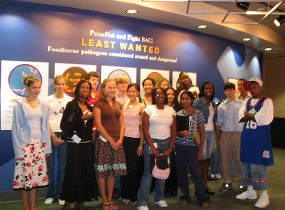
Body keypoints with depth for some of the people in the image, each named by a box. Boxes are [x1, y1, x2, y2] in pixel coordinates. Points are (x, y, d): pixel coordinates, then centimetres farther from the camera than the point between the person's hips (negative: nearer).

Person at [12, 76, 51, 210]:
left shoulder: (43, 105, 6)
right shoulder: (19, 105, -5)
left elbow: (45, 127, 9)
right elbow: (16, 128, -6)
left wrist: (47, 147, 6)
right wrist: (18, 150, -11)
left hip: (39, 144, 4)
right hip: (25, 144, -4)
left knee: (36, 175, 6)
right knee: (24, 175, 0)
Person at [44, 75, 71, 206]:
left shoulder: (70, 100, 3)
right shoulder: (49, 100, 3)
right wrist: (53, 136, -8)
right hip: (50, 134, 0)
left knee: (62, 167, 3)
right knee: (50, 166, 1)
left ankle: (60, 195, 15)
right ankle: (50, 195, 15)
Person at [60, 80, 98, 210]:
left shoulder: (90, 107, 13)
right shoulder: (71, 105, -3)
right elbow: (64, 125, -12)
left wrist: (93, 133, 7)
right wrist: (82, 118, -16)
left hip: (87, 144, 5)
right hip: (75, 144, -5)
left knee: (86, 172, 4)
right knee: (73, 172, -3)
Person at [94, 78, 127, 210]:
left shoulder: (118, 105, 13)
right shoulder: (99, 103, -4)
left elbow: (122, 124, 11)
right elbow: (98, 125, -11)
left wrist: (120, 139, -4)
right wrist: (110, 140, -13)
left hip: (117, 141, 5)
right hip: (104, 140, -5)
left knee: (113, 171, 9)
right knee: (102, 171, -1)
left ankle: (110, 199, 19)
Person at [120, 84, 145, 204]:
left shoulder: (141, 107, -3)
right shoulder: (123, 105, 8)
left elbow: (142, 127, -5)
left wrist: (141, 145, -8)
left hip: (135, 139, -3)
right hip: (123, 139, 4)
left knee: (134, 168, 4)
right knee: (124, 167, 8)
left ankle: (133, 196, 18)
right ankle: (125, 195, 21)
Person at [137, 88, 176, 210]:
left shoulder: (170, 110, 7)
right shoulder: (149, 109, -2)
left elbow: (173, 131, 6)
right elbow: (145, 130, -7)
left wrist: (170, 149, -2)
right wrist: (153, 148, -11)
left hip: (166, 143, 3)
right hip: (151, 142, -3)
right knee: (148, 173, -4)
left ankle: (159, 198, 27)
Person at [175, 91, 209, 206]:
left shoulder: (198, 113, -2)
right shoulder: (178, 114, 6)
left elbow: (202, 132, 0)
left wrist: (200, 150, -4)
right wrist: (180, 133, -11)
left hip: (192, 147, -3)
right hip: (179, 147, 3)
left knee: (195, 173, -4)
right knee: (181, 173, 8)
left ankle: (203, 198, 11)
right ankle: (185, 196, 24)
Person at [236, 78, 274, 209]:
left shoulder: (267, 101, -5)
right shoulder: (247, 102, 14)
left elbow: (265, 119, -19)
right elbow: (241, 117, 3)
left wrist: (249, 115, -8)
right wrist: (255, 116, -10)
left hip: (260, 138, -6)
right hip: (247, 137, 7)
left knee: (260, 165, -5)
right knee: (246, 164, 11)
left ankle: (264, 195, 6)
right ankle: (250, 190, 25)